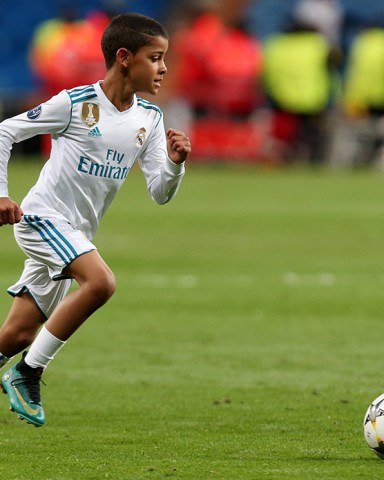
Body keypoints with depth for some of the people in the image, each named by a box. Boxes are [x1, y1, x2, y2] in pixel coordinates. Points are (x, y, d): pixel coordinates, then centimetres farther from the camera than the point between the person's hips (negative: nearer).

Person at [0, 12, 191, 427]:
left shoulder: (149, 119, 4)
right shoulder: (76, 104, -13)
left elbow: (160, 193, 2)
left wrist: (175, 163, -18)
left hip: (75, 234, 7)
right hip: (43, 217, -7)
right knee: (100, 282, -29)